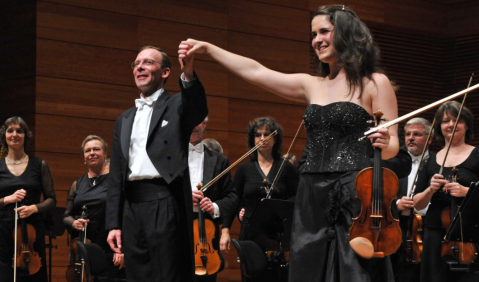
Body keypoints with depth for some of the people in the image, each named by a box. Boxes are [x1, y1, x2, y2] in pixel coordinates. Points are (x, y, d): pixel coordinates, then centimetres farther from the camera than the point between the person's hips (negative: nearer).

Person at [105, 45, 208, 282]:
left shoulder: (176, 107, 7)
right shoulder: (124, 120, 22)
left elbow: (198, 112, -19)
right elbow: (115, 176, 19)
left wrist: (188, 76, -37)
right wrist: (113, 223, 12)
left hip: (165, 204, -6)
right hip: (132, 207, 6)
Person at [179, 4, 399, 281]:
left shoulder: (374, 83, 1)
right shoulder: (311, 86, 15)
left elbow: (392, 146, -2)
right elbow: (255, 71, 18)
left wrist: (384, 144, -25)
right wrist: (208, 48, 18)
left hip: (354, 197, -5)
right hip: (312, 199, 5)